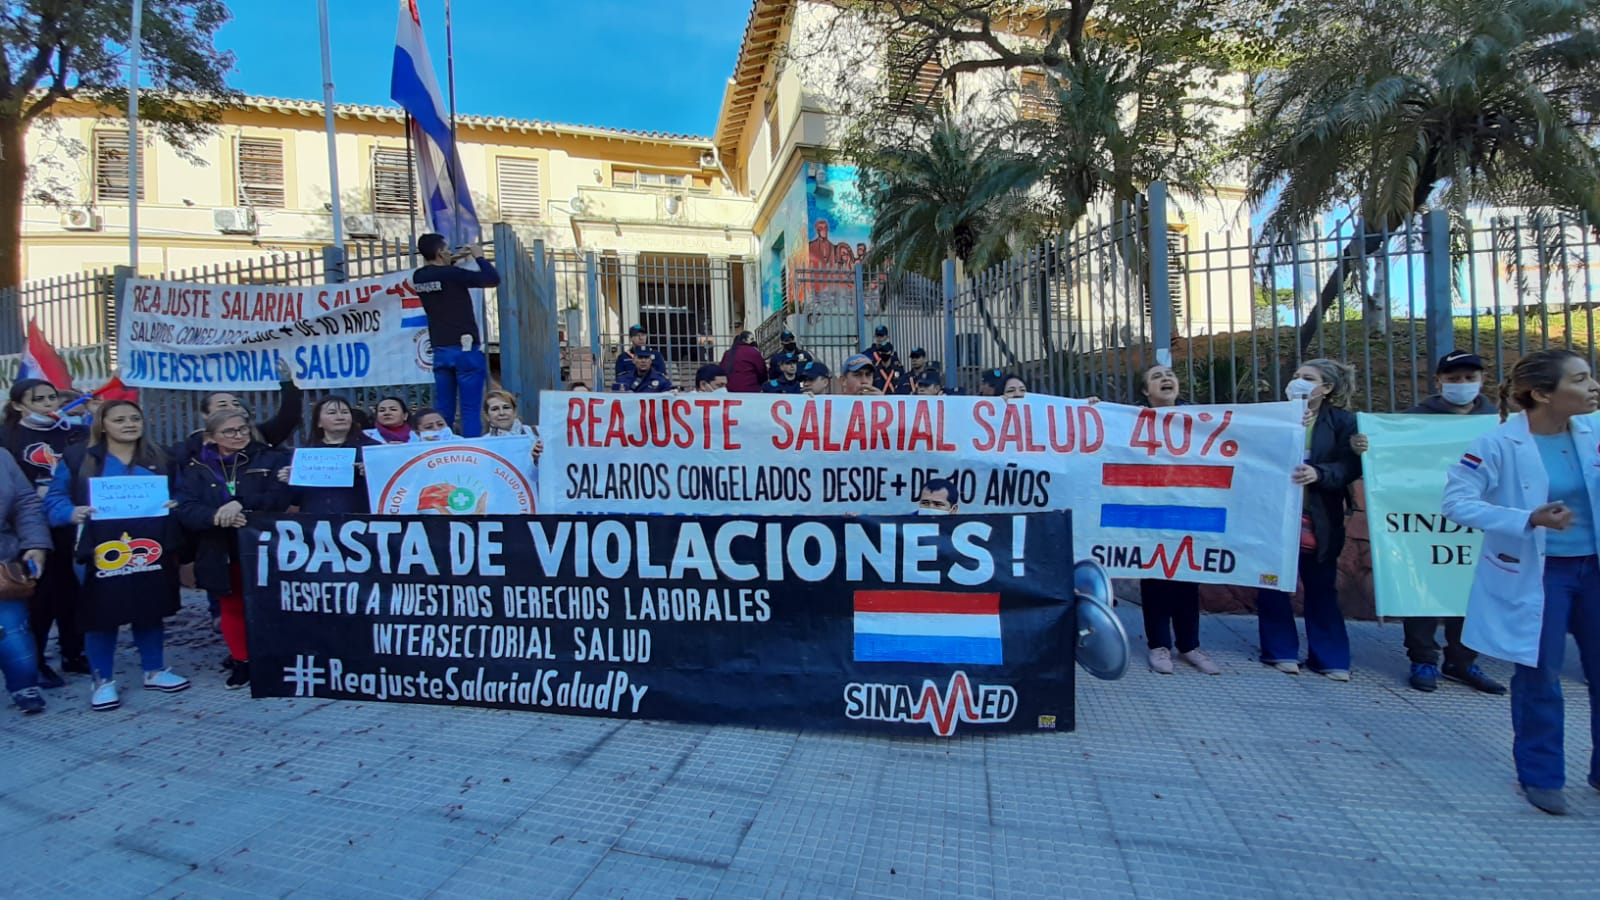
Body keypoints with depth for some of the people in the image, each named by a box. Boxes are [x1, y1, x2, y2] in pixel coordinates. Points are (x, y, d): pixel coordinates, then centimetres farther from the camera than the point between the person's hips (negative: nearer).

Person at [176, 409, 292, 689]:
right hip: (220, 553, 2)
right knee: (231, 608, 11)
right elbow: (185, 510, -6)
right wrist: (215, 516, -26)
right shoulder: (195, 468, 6)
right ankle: (242, 662, 24)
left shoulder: (272, 459, 1)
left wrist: (241, 504, -26)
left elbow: (281, 498, -12)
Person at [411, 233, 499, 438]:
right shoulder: (452, 274, -12)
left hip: (440, 351, 6)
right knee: (471, 410, -5)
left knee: (443, 410, 11)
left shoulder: (418, 277, 7)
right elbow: (493, 279, -9)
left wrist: (452, 262, 23)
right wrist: (479, 256, 5)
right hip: (466, 349, -6)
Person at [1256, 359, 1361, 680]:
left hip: (1318, 520, -1)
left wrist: (1318, 473, -26)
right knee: (1273, 585, 5)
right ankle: (1280, 651, 18)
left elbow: (1351, 466, -9)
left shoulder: (1343, 421, 2)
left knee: (1321, 588, 6)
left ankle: (1329, 657, 17)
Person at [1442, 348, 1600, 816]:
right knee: (1539, 679, 5)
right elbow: (1456, 501, -18)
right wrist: (1528, 520, -25)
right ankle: (1541, 777, 23)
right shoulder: (1500, 444, -17)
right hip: (1534, 576, -5)